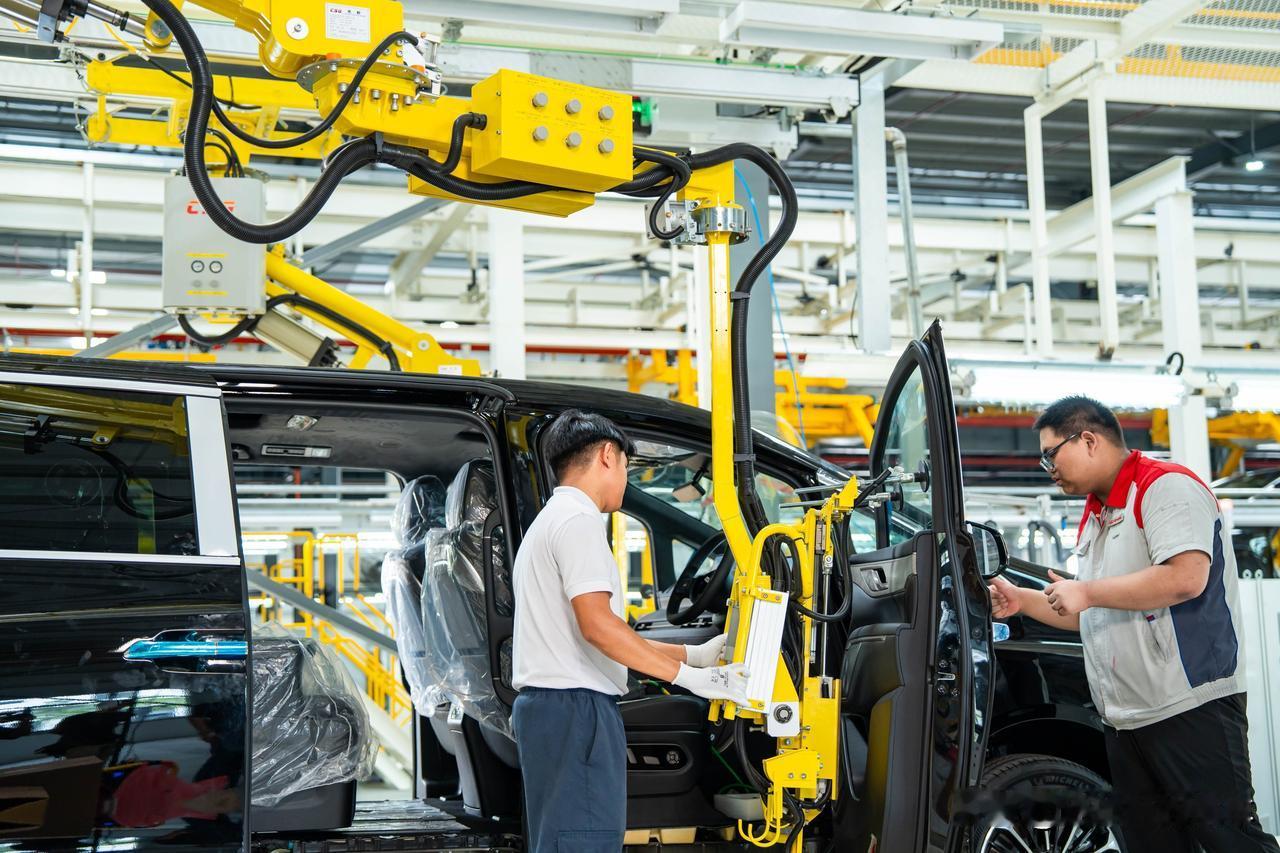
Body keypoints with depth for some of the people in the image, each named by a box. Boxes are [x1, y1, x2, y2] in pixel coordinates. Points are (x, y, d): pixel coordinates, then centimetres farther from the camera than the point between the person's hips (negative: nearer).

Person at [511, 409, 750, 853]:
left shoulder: (546, 524, 24)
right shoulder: (577, 519, -9)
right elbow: (597, 625, -20)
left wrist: (693, 654, 17)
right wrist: (689, 676, -16)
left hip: (545, 704, 10)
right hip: (575, 705, -10)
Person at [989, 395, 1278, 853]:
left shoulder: (1164, 485, -8)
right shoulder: (1094, 516, 21)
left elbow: (1185, 577, -23)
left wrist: (1087, 590, -15)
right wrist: (1023, 600, 18)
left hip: (1190, 709, -9)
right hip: (1126, 721, 9)